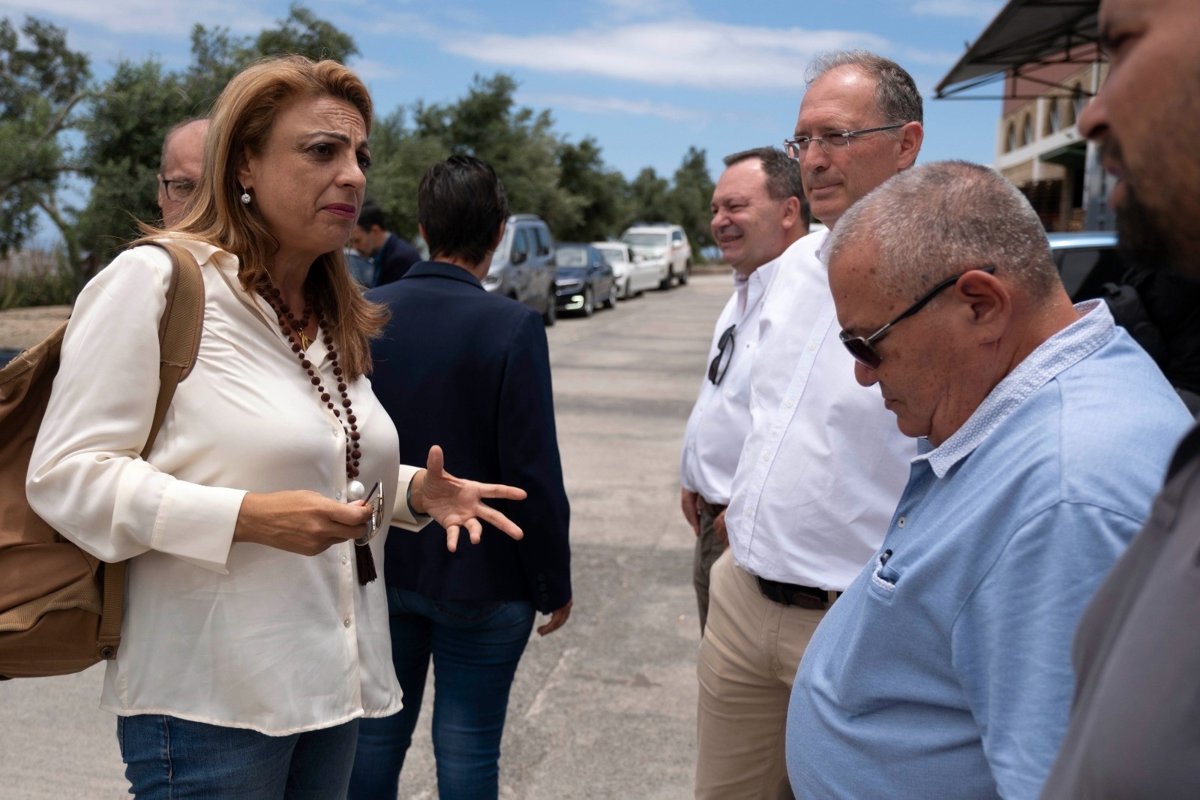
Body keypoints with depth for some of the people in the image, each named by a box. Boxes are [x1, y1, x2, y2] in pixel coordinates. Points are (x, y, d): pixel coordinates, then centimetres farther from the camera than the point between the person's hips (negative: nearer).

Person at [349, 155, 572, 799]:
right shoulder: (513, 328, -17)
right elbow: (533, 475, -16)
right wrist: (554, 585, -3)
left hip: (381, 569, 4)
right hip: (481, 578, -4)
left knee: (375, 739, 19)